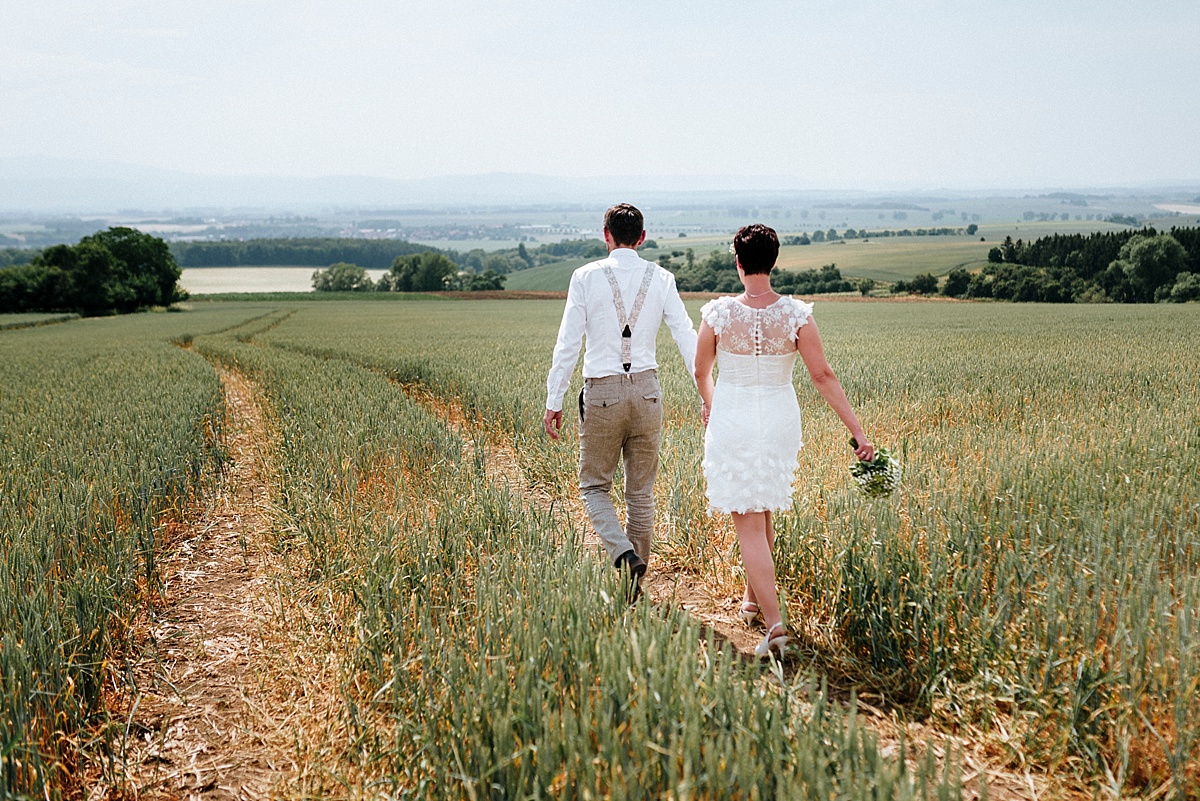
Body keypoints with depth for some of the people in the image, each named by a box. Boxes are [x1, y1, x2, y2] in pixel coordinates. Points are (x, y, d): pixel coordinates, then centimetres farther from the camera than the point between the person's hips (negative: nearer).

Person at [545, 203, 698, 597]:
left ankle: (624, 554, -11)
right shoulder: (661, 279, 2)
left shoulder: (587, 276, -5)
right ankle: (637, 567, 19)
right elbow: (687, 338, 0)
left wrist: (553, 401, -1)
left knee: (594, 484, 11)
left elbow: (568, 343, -6)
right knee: (641, 490, 13)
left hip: (602, 392, -3)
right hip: (646, 390, 3)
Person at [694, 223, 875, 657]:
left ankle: (774, 622, -10)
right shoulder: (797, 315, -11)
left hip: (732, 422, -3)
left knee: (748, 524, 0)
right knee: (763, 511, 24)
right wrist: (857, 430, -4)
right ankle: (753, 597, 40)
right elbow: (823, 376, -10)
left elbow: (701, 372, 3)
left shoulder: (717, 314, -12)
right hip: (779, 422, 3)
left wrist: (710, 405, 25)